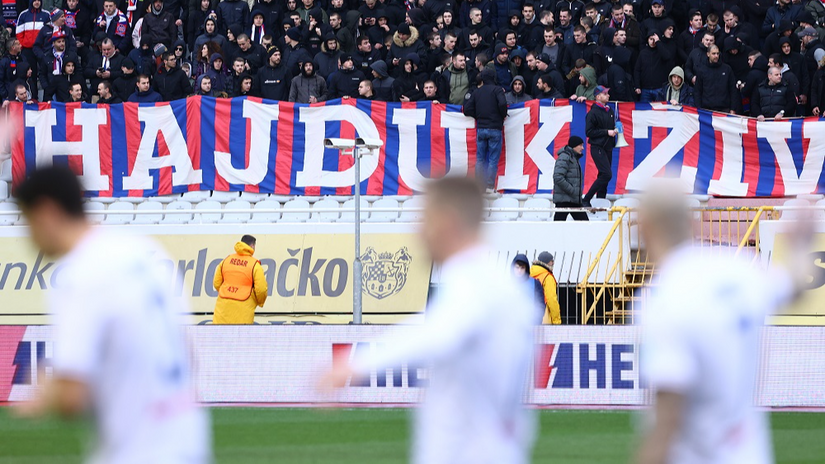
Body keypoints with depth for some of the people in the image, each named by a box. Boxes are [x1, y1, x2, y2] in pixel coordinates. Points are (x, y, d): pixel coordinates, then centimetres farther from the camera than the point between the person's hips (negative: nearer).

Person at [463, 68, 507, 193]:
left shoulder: (476, 92, 10)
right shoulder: (497, 90, -3)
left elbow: (467, 110, 5)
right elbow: (502, 103, -18)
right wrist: (503, 115, 0)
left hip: (480, 129, 3)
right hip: (494, 129, -3)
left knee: (480, 159, 9)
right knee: (493, 159, 0)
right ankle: (490, 187, -5)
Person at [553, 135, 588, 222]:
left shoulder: (574, 158, 18)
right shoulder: (564, 157, -12)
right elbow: (558, 178, -22)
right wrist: (572, 191, -18)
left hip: (574, 199, 9)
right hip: (563, 199, -9)